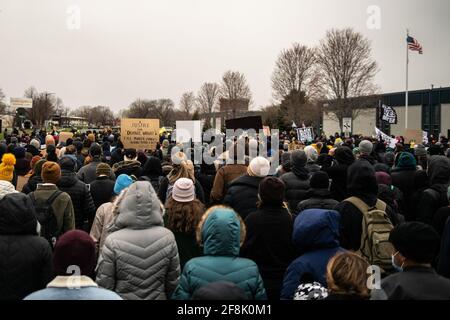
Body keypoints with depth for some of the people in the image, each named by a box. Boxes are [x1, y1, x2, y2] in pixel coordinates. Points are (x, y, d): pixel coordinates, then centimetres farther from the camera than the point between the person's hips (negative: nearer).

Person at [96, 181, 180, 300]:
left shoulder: (112, 241, -21)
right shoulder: (168, 237, -14)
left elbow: (104, 285, -14)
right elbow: (174, 281, -5)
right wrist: (166, 296, 12)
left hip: (123, 297, -1)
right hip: (158, 297, 2)